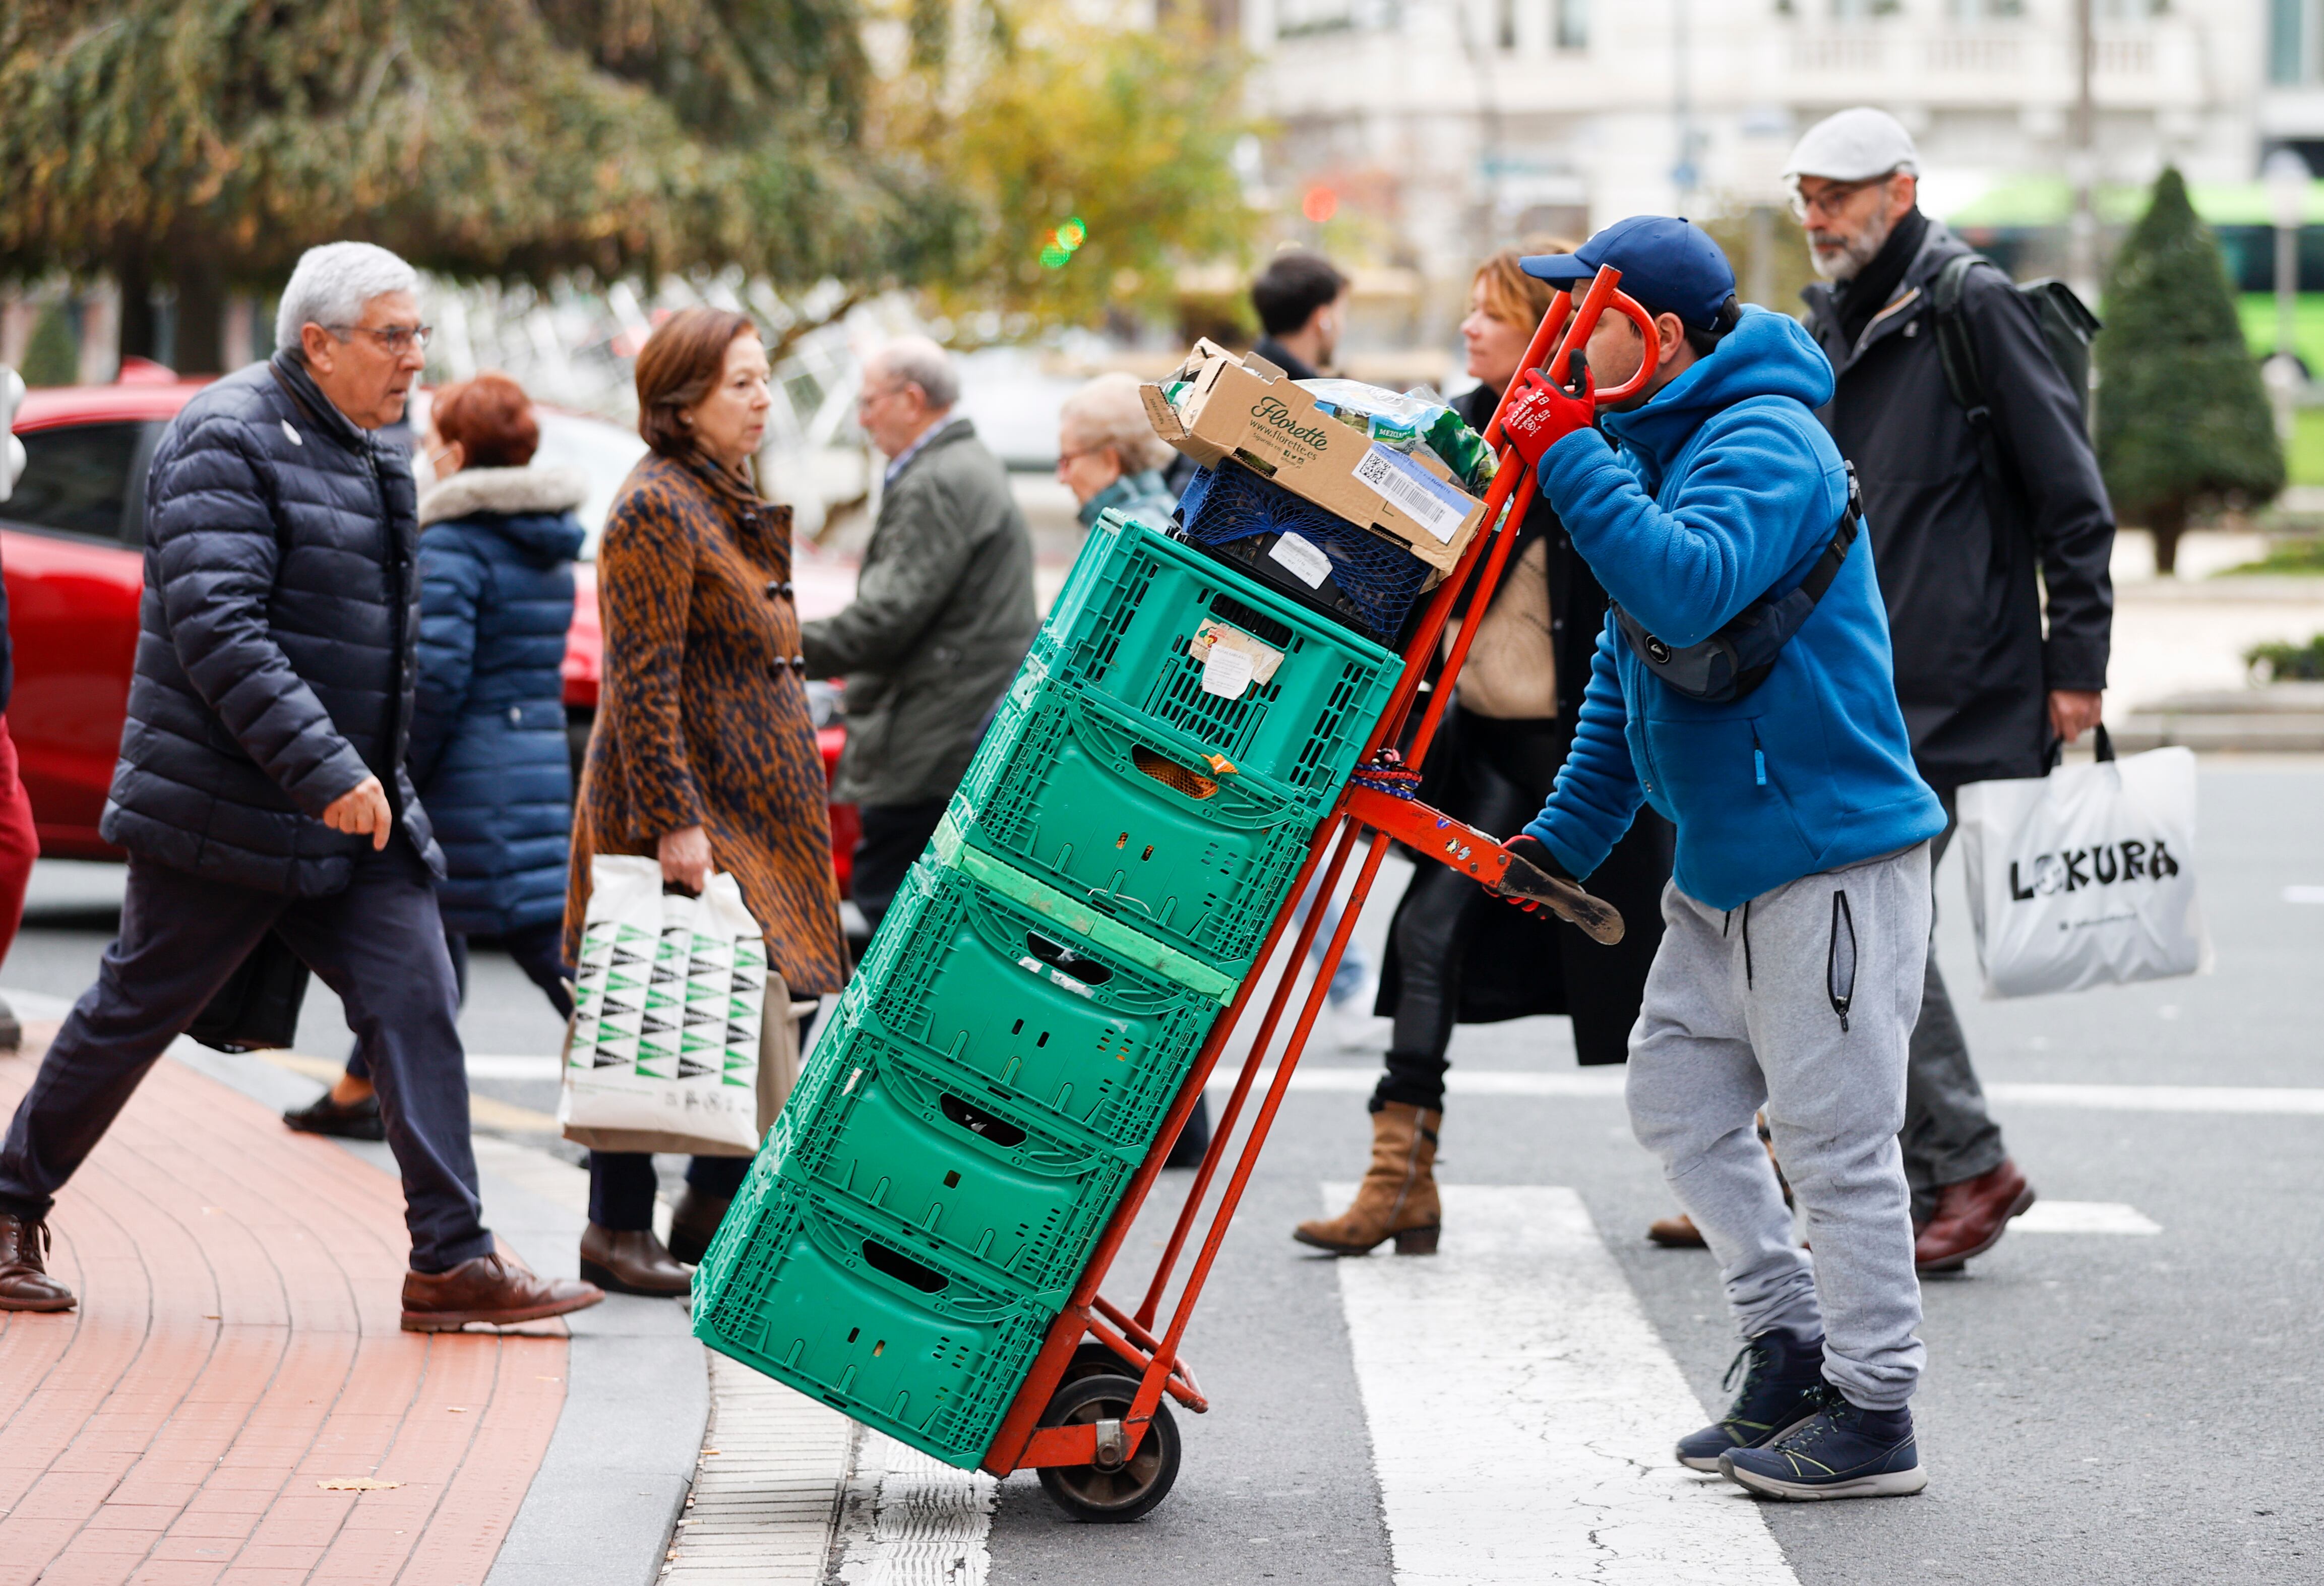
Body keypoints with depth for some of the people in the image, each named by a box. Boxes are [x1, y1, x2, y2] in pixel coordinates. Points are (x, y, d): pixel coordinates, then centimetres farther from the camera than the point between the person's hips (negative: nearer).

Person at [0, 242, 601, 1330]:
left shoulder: (357, 453, 14)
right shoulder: (228, 439, -15)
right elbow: (215, 628, -24)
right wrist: (325, 770, -29)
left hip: (352, 809, 8)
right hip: (224, 815, -8)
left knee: (416, 1002, -4)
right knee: (135, 1014, 4)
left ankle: (452, 1260, -5)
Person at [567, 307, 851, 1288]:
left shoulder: (732, 503, 17)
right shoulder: (657, 509, -13)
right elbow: (644, 680, -18)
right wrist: (673, 820, -22)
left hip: (755, 803, 9)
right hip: (680, 811, -9)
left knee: (758, 1010, 7)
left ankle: (716, 1208, 15)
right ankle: (617, 1226, 2)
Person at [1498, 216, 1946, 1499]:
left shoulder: (1765, 443, -16)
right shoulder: (1656, 445, 15)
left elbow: (1687, 590, -35)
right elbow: (1629, 661, 22)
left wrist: (1568, 459, -29)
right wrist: (1565, 839, 19)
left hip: (1826, 852, -10)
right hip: (1723, 862, 10)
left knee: (1832, 1133, -4)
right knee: (1677, 1099, 13)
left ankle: (1873, 1417, 5)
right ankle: (1790, 1350, 23)